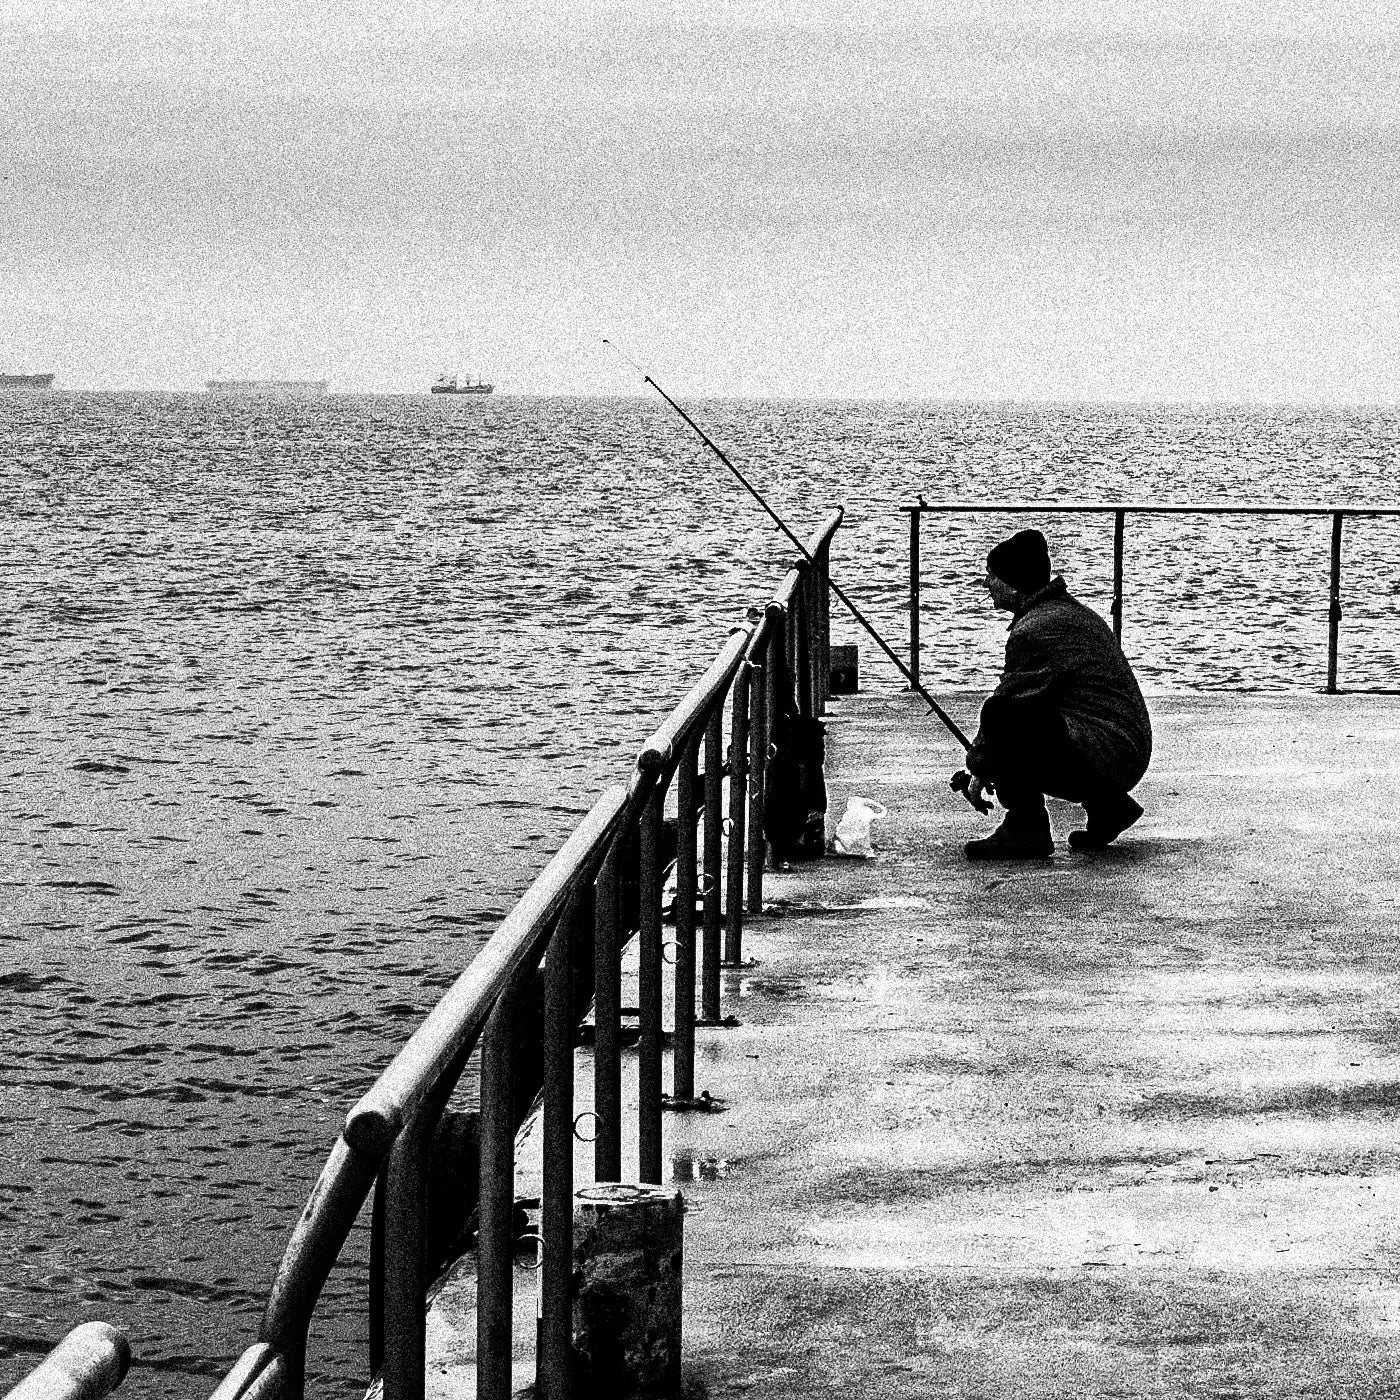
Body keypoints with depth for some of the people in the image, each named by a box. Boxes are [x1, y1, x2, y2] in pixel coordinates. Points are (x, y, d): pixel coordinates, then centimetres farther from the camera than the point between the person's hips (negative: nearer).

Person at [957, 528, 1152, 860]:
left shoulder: (1035, 630, -14)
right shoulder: (1072, 611, 19)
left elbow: (1005, 705, -10)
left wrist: (979, 768, 3)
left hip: (1105, 754, -10)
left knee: (1000, 716, -20)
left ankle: (1025, 829, -15)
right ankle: (1106, 806, 22)